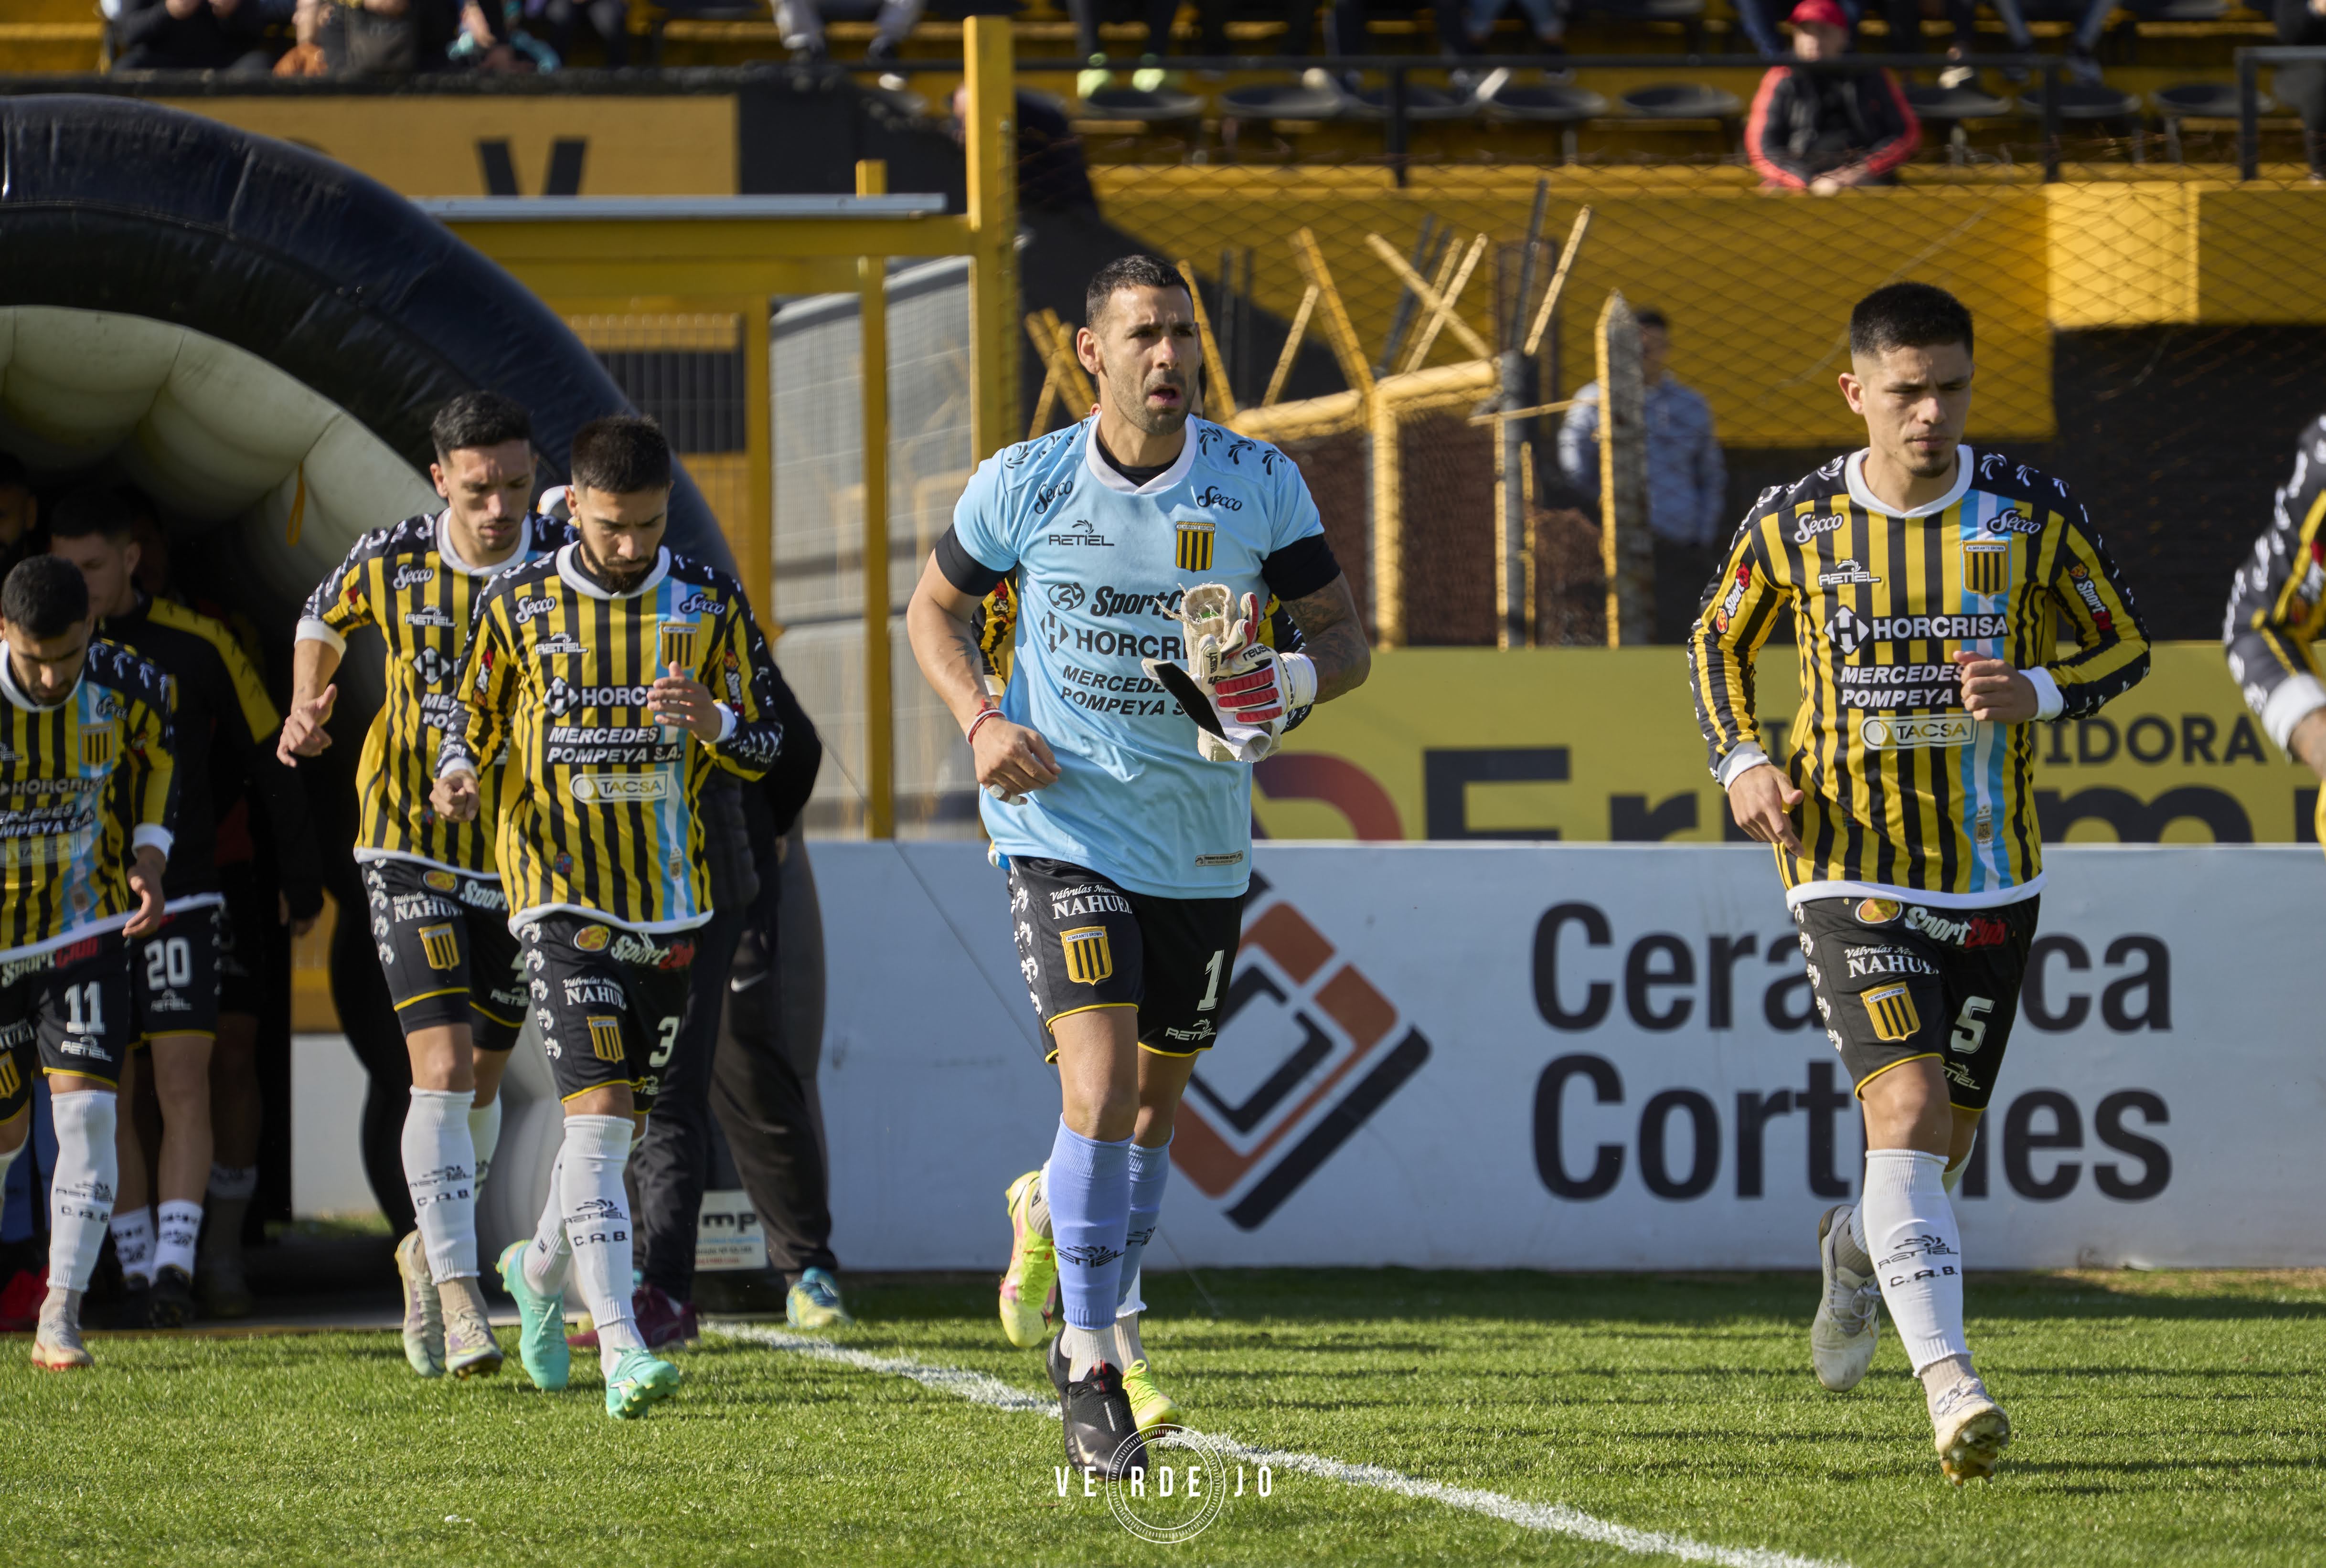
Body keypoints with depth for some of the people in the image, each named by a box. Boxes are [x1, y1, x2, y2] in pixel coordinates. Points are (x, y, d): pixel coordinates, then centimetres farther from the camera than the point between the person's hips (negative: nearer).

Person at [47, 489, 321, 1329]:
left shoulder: (196, 646, -3)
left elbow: (267, 756, 7)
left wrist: (304, 874, 9)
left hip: (182, 902, -2)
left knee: (182, 1084, -12)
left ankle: (176, 1264, -16)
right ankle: (135, 1270, 11)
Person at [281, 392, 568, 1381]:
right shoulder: (391, 564, -10)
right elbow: (324, 616, 12)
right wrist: (306, 706, -3)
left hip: (521, 859, 2)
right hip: (413, 852, -2)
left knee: (483, 1078, 14)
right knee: (442, 1068, -16)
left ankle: (430, 1251, 39)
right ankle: (459, 1298, -18)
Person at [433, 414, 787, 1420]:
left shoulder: (710, 604, 2)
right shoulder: (519, 605, -2)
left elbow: (766, 747, 5)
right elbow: (475, 721, 11)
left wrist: (712, 723, -17)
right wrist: (459, 776, -12)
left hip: (670, 900, 3)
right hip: (561, 893, -3)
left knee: (623, 1118, 13)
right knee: (597, 1111, -17)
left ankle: (542, 1271, 41)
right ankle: (621, 1351, -23)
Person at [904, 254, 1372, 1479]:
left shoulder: (1260, 487, -3)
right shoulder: (1025, 485, -5)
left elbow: (1344, 637, 3)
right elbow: (934, 609, 11)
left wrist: (1281, 687, -20)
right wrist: (982, 722, -8)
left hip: (1202, 843, 3)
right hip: (1067, 822, -3)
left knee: (1156, 1103, 14)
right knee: (1100, 1086, -17)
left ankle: (1053, 1220, 45)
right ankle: (1092, 1373, -9)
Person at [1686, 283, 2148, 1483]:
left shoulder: (2033, 514, -4)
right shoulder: (1796, 524, -4)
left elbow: (2123, 647, 7)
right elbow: (1718, 644, 14)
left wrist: (2039, 694, -15)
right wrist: (1742, 763, -4)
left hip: (1993, 871, 2)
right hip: (1852, 864, -2)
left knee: (1947, 1132, 12)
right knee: (1908, 1104, -20)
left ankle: (1857, 1247, 48)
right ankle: (1948, 1385, -26)